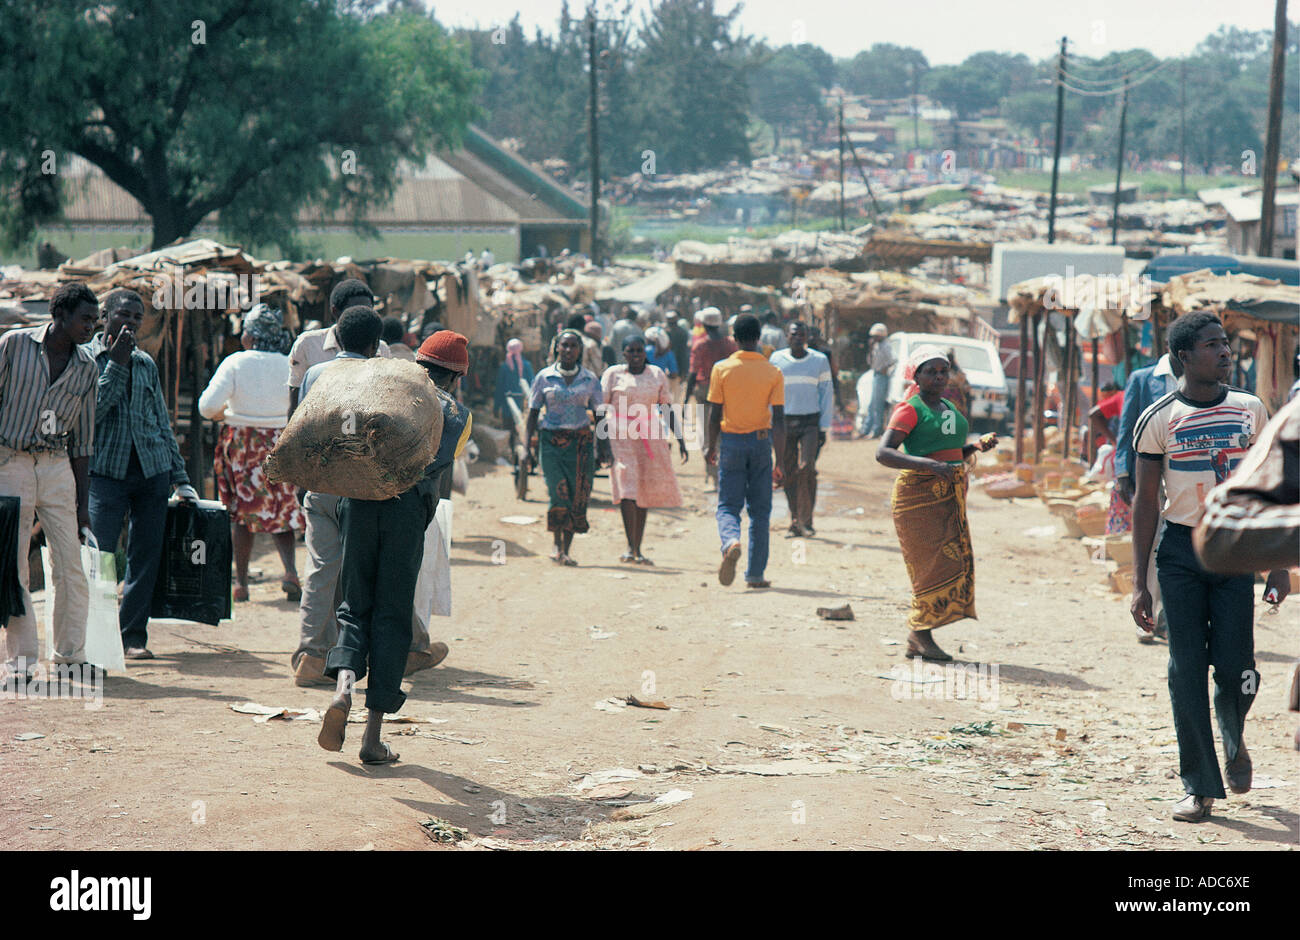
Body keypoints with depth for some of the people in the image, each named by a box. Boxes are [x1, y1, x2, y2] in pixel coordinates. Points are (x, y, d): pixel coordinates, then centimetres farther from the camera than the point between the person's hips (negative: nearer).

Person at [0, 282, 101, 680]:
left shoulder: (87, 367, 6)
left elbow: (82, 439, 11)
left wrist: (83, 502, 9)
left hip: (58, 468, 3)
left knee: (71, 564, -2)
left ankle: (71, 654, 9)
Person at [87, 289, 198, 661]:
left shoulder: (146, 363, 15)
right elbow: (92, 411, -13)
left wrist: (181, 479, 15)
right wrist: (117, 364, -13)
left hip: (152, 470, 4)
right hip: (106, 471, -4)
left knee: (146, 556, 2)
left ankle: (133, 634, 10)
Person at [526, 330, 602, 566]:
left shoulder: (590, 379, 7)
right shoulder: (545, 377, 4)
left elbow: (599, 415, 9)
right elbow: (533, 413, 7)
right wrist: (528, 446, 0)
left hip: (581, 442, 1)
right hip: (552, 440, -1)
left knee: (578, 496, -3)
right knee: (558, 493, -12)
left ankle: (567, 549, 8)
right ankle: (557, 544, 6)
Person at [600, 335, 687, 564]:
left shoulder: (657, 374, 10)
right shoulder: (613, 374, 3)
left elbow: (667, 408, 13)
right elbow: (601, 407, 2)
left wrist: (679, 439, 7)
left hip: (649, 437, 3)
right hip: (620, 436, -3)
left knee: (644, 494, 4)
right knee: (627, 489, -16)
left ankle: (637, 549, 11)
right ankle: (631, 548, -18)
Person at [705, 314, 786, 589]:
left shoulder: (722, 369, -5)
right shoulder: (773, 372, -3)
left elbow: (715, 414, -3)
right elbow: (779, 419, -6)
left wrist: (712, 447, 11)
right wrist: (780, 461, -2)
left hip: (731, 442, -1)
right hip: (761, 442, 1)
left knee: (728, 505, 7)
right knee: (759, 510, 10)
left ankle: (731, 542, -25)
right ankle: (755, 574, 11)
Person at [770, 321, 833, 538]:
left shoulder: (820, 361, 5)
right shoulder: (777, 360, 6)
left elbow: (826, 396, 7)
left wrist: (824, 428, 1)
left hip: (811, 422, -1)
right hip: (785, 422, 1)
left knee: (806, 469, -16)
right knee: (788, 474, 0)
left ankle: (806, 520, -8)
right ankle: (795, 522, 9)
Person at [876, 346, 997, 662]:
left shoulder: (950, 408, 17)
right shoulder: (911, 409, -8)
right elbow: (883, 453, -18)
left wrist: (978, 446, 7)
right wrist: (926, 464, -28)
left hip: (951, 494, 8)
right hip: (920, 493, -8)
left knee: (957, 563, 4)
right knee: (936, 564, -12)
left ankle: (918, 639, 10)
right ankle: (919, 632, 1)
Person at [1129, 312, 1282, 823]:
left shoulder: (1250, 410, 4)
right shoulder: (1158, 420, -3)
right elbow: (1145, 501, 0)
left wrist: (1279, 562, 6)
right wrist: (1139, 584, -3)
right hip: (1180, 552, -1)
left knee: (1235, 669, -4)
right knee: (1187, 671, -2)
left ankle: (1233, 740, 30)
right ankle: (1200, 787, 8)